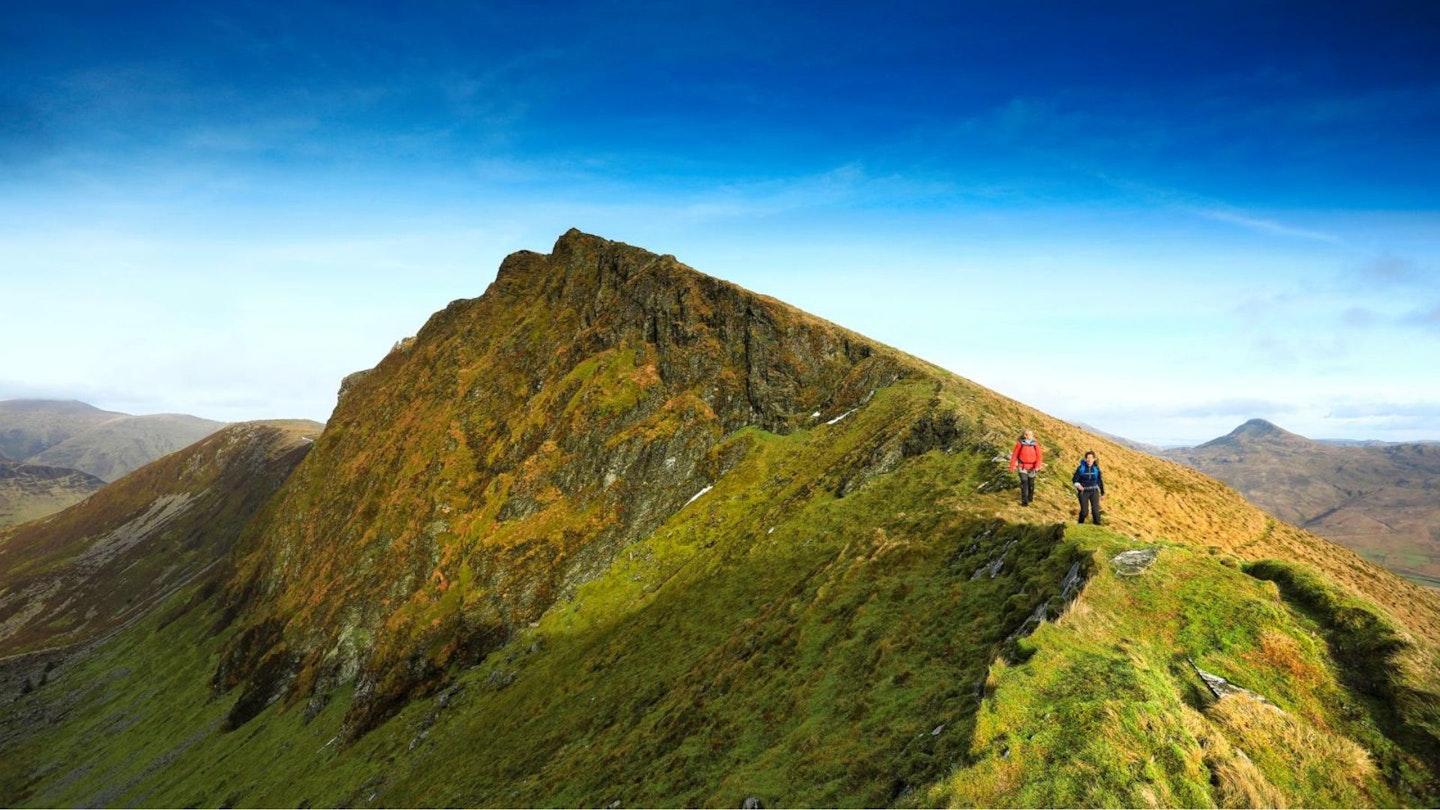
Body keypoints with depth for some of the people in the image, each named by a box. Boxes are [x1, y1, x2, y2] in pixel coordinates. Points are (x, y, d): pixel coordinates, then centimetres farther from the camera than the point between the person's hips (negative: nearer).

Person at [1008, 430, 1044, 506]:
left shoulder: (1035, 445, -2)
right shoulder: (1020, 444, -6)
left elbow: (1039, 456, -6)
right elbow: (1015, 455, -1)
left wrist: (1037, 466, -20)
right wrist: (1012, 466, -1)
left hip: (1031, 468, 2)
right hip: (1022, 467, -2)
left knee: (1031, 484, 12)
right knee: (1024, 482, -13)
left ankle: (1030, 498, 35)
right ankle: (1024, 501, -11)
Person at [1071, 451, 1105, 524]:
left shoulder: (1096, 468, 0)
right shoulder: (1081, 468, -7)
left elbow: (1100, 481, 10)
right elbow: (1074, 479, -3)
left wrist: (1102, 493, 14)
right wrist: (1078, 485, -24)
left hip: (1094, 492, 2)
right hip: (1083, 492, -2)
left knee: (1096, 510, -12)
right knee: (1084, 511, -5)